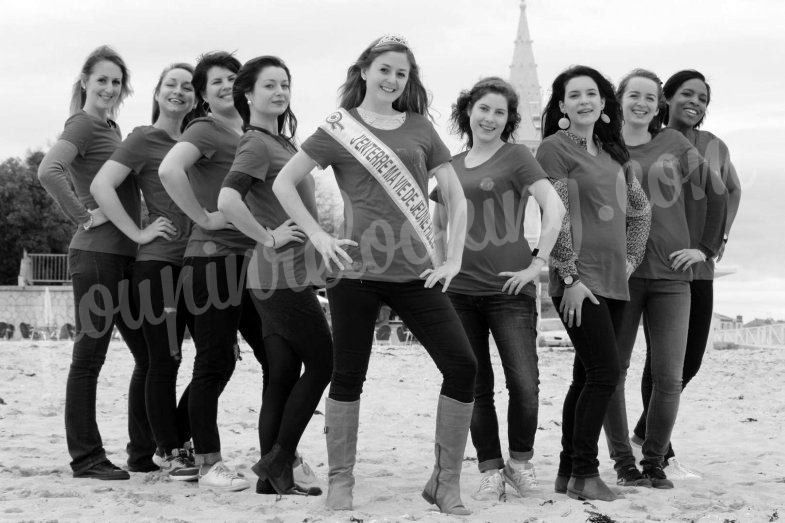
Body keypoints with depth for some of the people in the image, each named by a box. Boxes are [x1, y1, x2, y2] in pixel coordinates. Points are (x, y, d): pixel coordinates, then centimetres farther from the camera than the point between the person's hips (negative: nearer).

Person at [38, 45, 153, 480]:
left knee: (151, 354, 11)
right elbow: (48, 171, -24)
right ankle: (86, 458, 5)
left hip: (126, 255, 9)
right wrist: (84, 215, -18)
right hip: (96, 253, -9)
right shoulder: (83, 125, -8)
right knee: (89, 354, -2)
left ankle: (144, 452, 19)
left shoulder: (112, 129, 18)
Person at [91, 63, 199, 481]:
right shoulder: (144, 140, -3)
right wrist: (138, 233, -14)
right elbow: (101, 186, -15)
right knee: (164, 361, -1)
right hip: (159, 262, -6)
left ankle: (176, 441, 21)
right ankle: (170, 453, 12)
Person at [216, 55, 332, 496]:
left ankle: (273, 477, 11)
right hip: (283, 275, -9)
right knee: (322, 364, -4)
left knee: (283, 376, 8)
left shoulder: (283, 142, 16)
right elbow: (227, 200, -27)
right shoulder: (256, 145, -12)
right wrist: (268, 237, -18)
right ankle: (278, 462, 2)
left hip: (291, 274, 9)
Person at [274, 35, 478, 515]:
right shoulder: (339, 128, 4)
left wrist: (453, 259, 3)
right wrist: (318, 236, -5)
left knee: (462, 365, -7)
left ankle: (447, 481, 4)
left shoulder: (420, 128, 12)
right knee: (349, 376, 2)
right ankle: (340, 480, 17)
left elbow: (455, 196, 13)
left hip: (416, 273, 3)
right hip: (358, 271, -3)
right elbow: (284, 183, 3)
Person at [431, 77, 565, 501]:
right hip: (458, 291, 4)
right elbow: (437, 228, 25)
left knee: (524, 383, -10)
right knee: (476, 386, 5)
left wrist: (538, 262, -13)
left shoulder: (516, 156, 0)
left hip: (509, 290, -4)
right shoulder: (450, 167, 13)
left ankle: (520, 460, 11)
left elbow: (554, 207, -10)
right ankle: (490, 470, 15)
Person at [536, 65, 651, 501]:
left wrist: (630, 258, 14)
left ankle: (568, 472, 16)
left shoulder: (612, 151, 16)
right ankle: (584, 474, -5)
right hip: (578, 281, -7)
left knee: (587, 377, 9)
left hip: (614, 281, 7)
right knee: (605, 373, -13)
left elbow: (639, 208, 24)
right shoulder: (554, 148, -6)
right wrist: (570, 277, -16)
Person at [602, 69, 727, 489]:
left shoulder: (674, 145, 6)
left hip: (670, 276, 1)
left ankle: (655, 462, 12)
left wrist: (707, 248, 8)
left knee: (669, 378, -1)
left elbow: (717, 192, 13)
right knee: (611, 372, 1)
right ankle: (623, 460, 14)